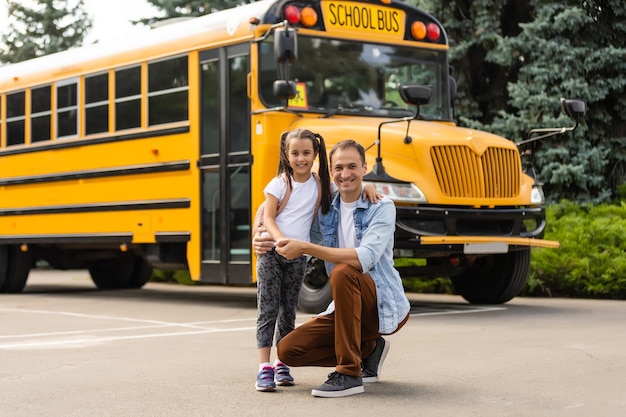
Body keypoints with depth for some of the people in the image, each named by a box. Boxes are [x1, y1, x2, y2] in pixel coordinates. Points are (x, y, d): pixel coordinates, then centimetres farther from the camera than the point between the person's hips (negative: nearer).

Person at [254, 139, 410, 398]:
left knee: (342, 271, -34)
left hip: (385, 308, -6)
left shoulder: (381, 208, -12)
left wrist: (306, 247, -30)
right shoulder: (326, 212, 5)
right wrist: (263, 240, -7)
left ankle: (349, 374, -26)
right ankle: (368, 350, 12)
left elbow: (364, 258, -28)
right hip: (349, 307, 6)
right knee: (288, 350, -8)